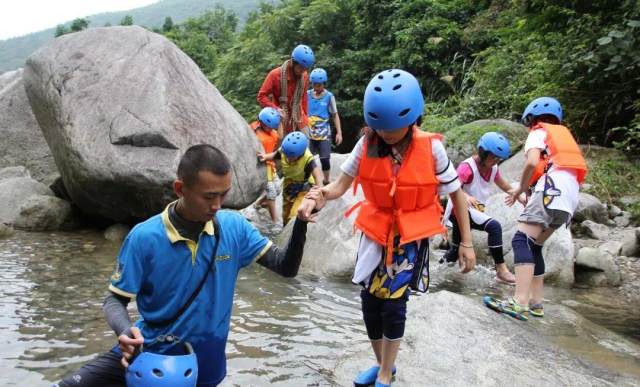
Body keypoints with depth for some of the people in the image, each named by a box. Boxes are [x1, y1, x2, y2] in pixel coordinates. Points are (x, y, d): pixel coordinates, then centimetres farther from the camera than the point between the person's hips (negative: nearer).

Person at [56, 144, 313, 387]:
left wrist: (301, 222, -24)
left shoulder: (233, 227, -10)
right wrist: (126, 332, -31)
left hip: (202, 362, 1)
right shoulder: (144, 237, -17)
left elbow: (286, 267, -7)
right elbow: (115, 300, -9)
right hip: (149, 352, -1)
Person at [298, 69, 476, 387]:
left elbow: (456, 194, -5)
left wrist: (466, 243, -3)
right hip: (375, 234, 3)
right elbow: (340, 184, -6)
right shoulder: (367, 145, -10)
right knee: (370, 303, 8)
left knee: (393, 303, -4)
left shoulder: (431, 148, -15)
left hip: (412, 237, -3)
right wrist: (316, 197, -29)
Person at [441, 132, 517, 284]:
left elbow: (504, 186, 15)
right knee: (494, 227, -28)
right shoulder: (467, 167, -22)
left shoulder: (493, 168, 1)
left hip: (474, 211, 9)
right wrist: (466, 197, -51)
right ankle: (501, 270, -23)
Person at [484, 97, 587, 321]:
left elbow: (532, 162, -9)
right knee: (534, 246, 14)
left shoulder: (539, 132, 12)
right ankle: (535, 302, 11)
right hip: (570, 195, 8)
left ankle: (519, 303, -29)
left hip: (553, 189, -8)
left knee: (522, 240, -17)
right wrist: (529, 192, 20)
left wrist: (520, 189, 6)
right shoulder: (563, 134, 35)